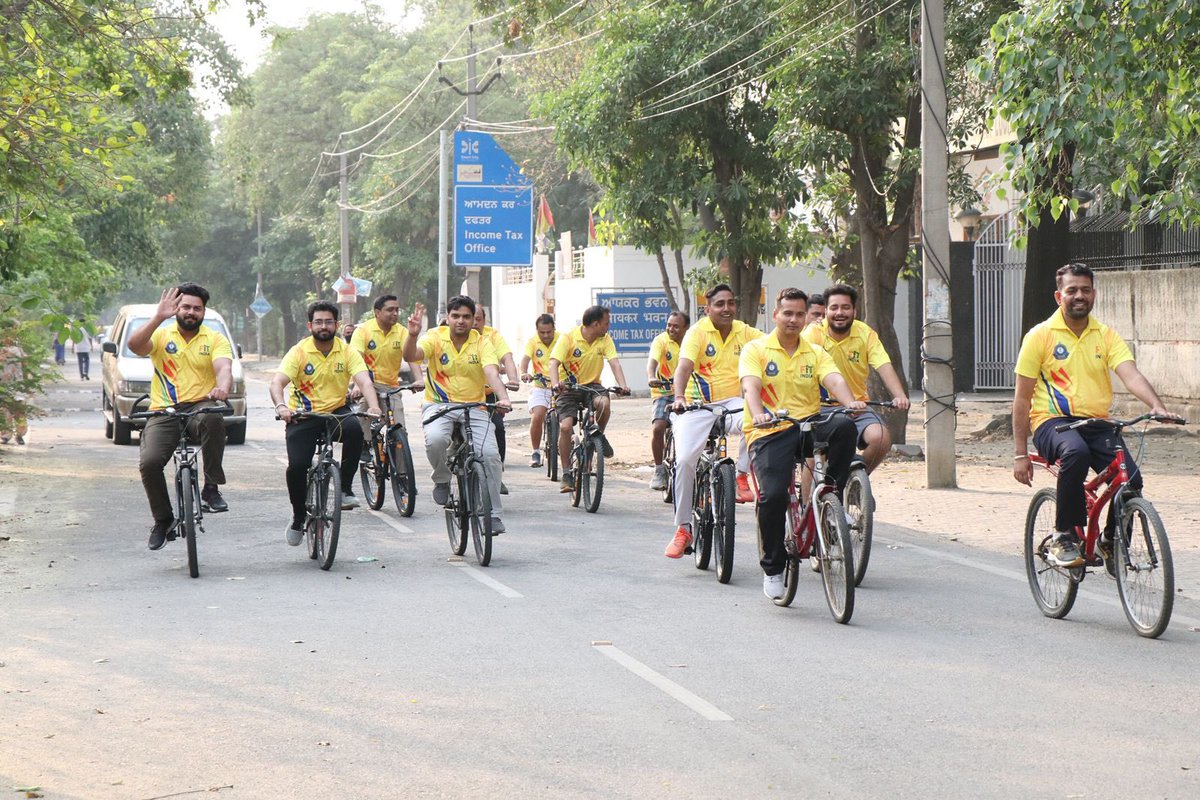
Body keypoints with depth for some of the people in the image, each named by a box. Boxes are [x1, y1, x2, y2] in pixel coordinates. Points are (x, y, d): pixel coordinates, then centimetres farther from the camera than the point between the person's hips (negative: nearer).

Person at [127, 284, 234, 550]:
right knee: (149, 461, -21)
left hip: (200, 407, -1)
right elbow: (134, 345, -11)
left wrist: (223, 388, -34)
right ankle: (163, 521, 3)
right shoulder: (161, 335, 9)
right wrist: (159, 317, -18)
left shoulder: (215, 339, 8)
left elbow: (224, 368, -11)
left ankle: (211, 488, -24)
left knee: (213, 418, -38)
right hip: (164, 412, 1)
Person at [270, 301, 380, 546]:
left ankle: (345, 489, -16)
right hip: (303, 416, -1)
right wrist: (281, 406, -40)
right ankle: (298, 518, 6)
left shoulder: (347, 352, -3)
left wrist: (373, 407, -37)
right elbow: (277, 382, -18)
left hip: (336, 412, 1)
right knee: (297, 465, -19)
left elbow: (364, 381, -16)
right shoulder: (299, 352, -6)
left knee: (355, 430, -33)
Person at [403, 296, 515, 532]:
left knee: (490, 454, -17)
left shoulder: (482, 343, -3)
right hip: (439, 405, -1)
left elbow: (492, 374, -19)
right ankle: (442, 479, -1)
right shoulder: (436, 337, -4)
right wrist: (413, 335, -43)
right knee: (435, 439, -33)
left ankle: (493, 514, -2)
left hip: (474, 408, 1)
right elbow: (411, 356, -21)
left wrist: (503, 397, -38)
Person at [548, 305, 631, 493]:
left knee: (604, 403, -33)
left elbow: (614, 362, -15)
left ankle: (599, 435, -1)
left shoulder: (605, 340, -3)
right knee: (565, 426, -20)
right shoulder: (569, 337, -14)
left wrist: (622, 385, -34)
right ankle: (566, 474, -7)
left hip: (592, 385, 2)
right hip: (569, 387, -2)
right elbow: (554, 363, -22)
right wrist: (555, 383, -43)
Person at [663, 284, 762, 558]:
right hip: (698, 407, -2)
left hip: (732, 403, 2)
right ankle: (683, 528, -2)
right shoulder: (698, 332, -7)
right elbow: (684, 366, -21)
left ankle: (742, 476, -8)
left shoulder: (744, 332, 5)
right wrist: (679, 397, -38)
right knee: (684, 460, -17)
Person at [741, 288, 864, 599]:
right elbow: (751, 386, -12)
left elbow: (834, 379, -5)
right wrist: (758, 414, -34)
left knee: (844, 426, -30)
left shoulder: (815, 353, 14)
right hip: (770, 433, -3)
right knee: (773, 495, -23)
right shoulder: (756, 350, 5)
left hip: (809, 425, 3)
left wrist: (850, 402, -28)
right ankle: (772, 569, -3)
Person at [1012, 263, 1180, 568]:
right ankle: (1063, 537, -22)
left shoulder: (1106, 336, 9)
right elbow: (1022, 398, 1)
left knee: (1131, 479, -21)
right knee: (1076, 453, -38)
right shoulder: (1040, 335, 0)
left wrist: (1157, 406, -29)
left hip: (1096, 424, 4)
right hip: (1052, 421, -3)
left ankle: (1111, 542, 9)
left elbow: (1131, 375, -7)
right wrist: (1020, 454, -5)